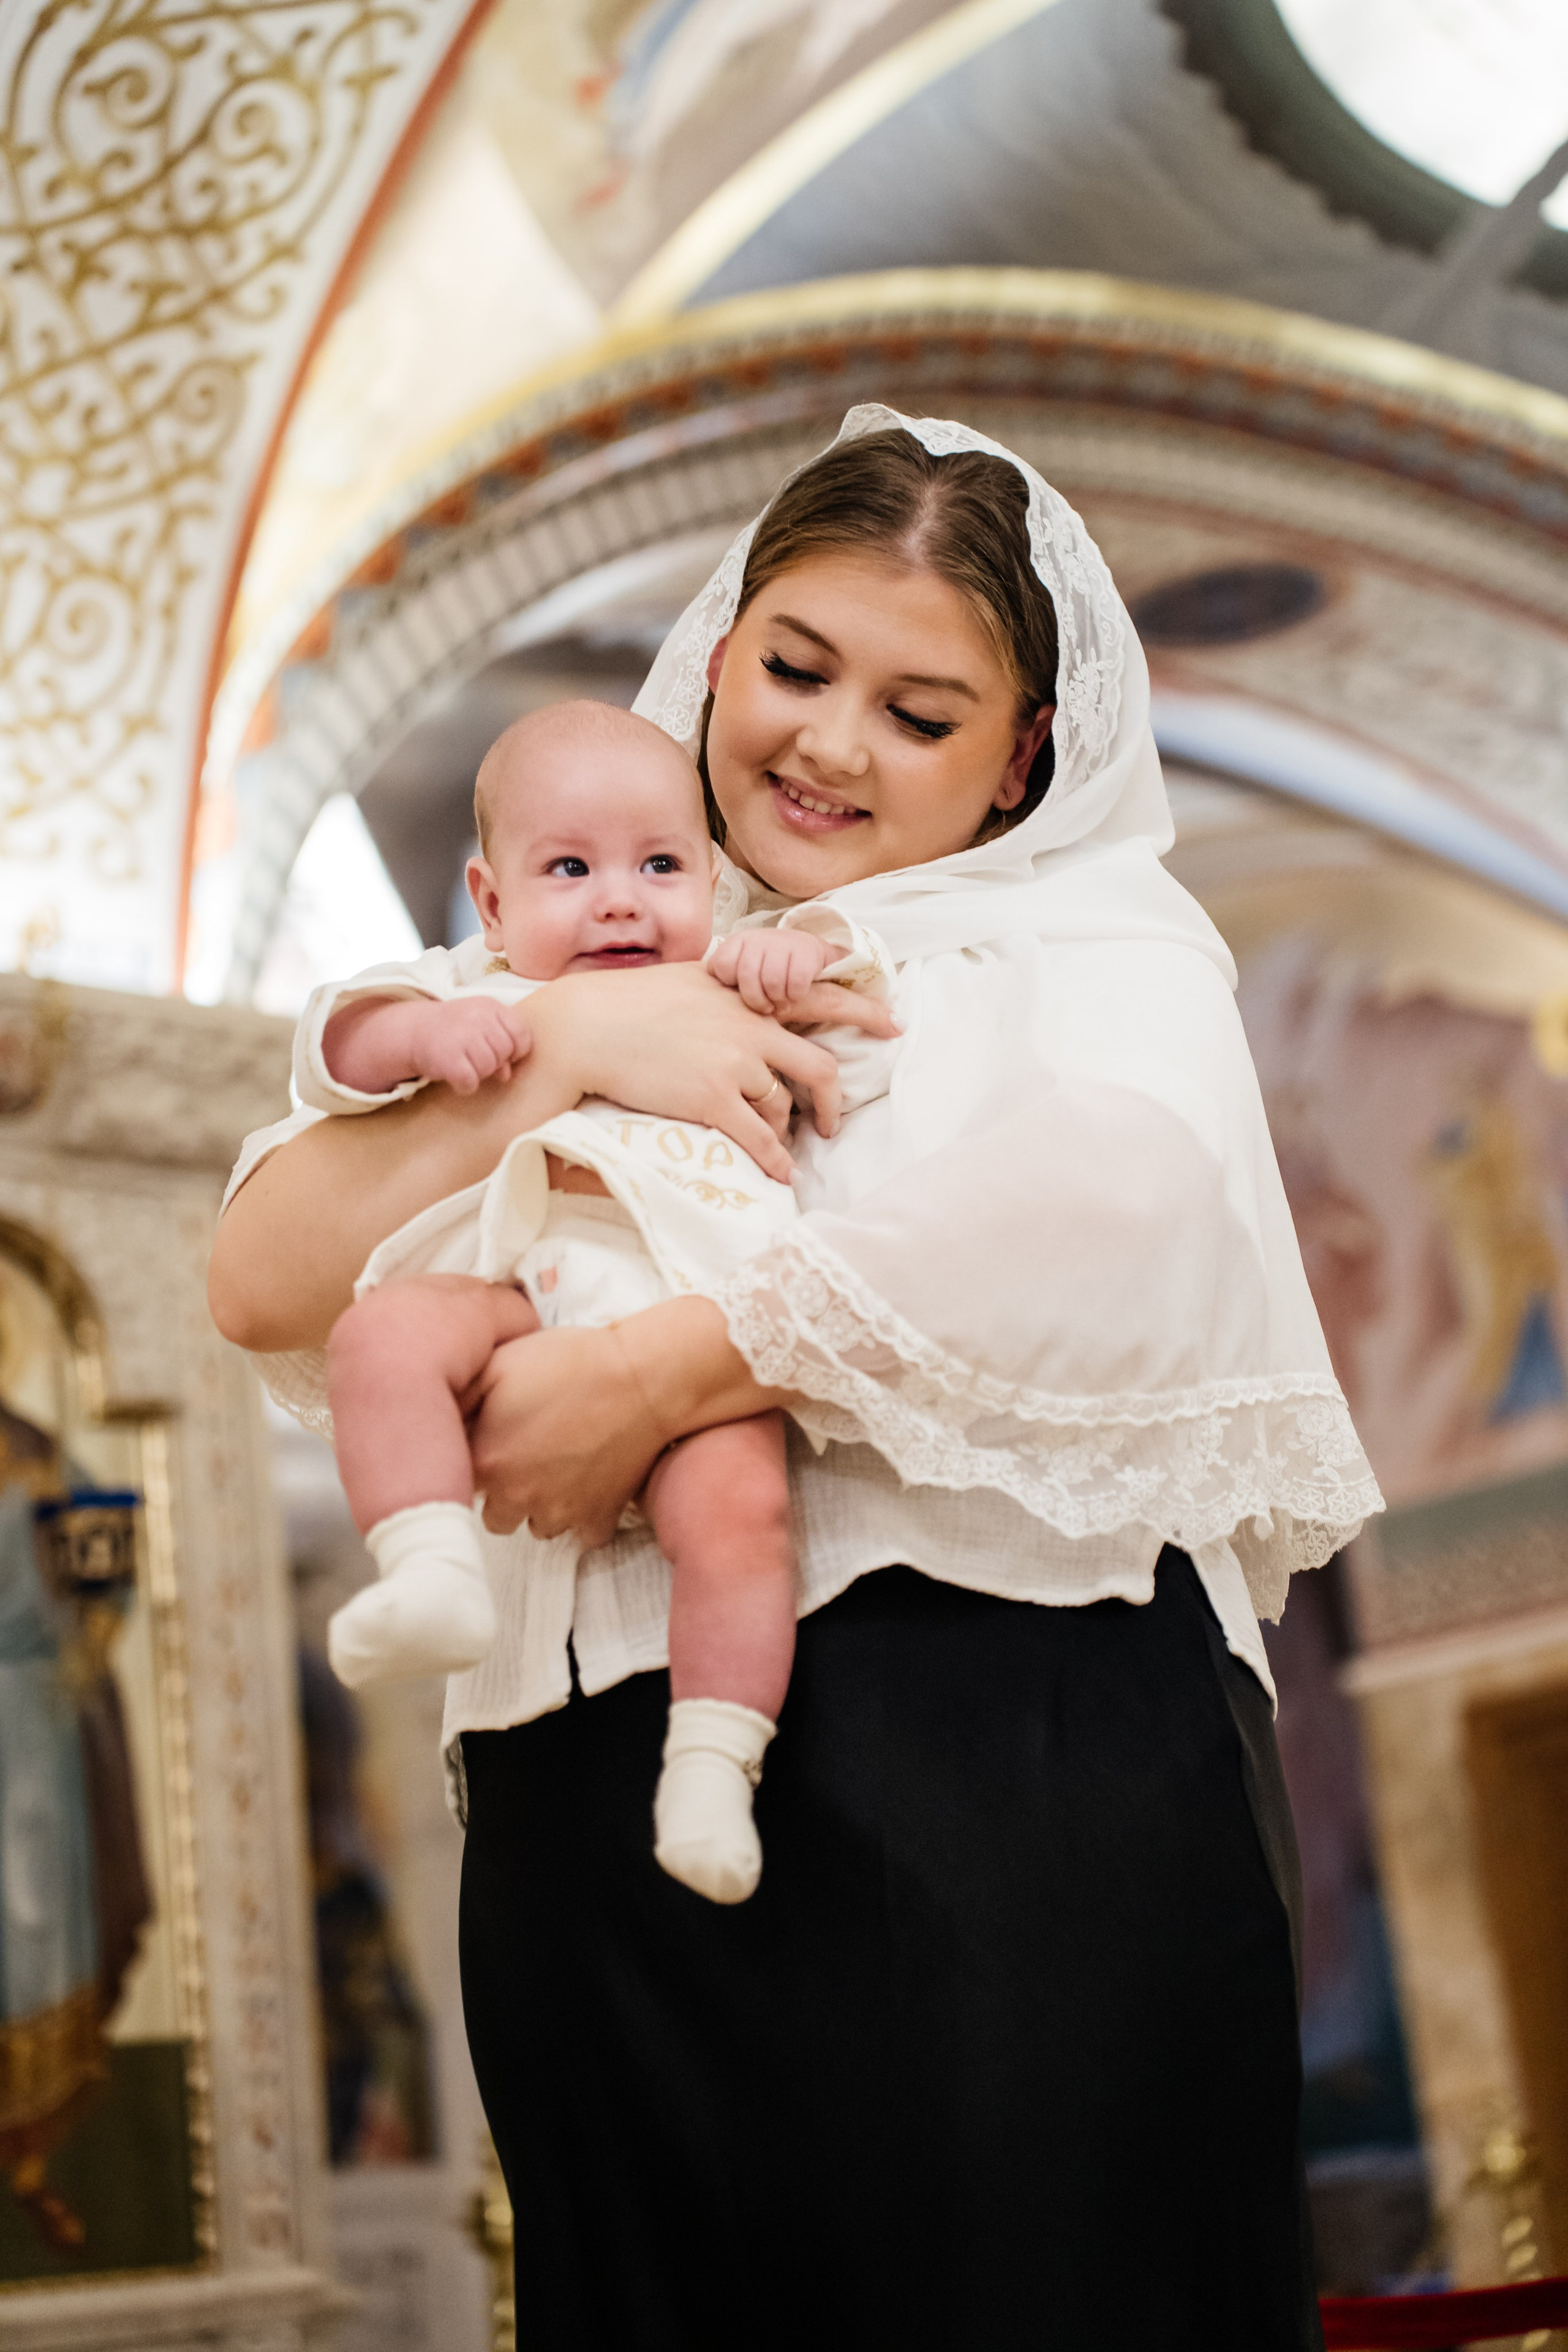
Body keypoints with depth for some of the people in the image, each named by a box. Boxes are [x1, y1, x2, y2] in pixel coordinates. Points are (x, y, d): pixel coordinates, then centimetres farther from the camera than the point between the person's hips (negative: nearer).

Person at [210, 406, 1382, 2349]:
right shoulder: (603, 944, 21)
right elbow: (264, 1285, 9)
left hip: (1020, 1761, -3)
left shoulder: (1093, 927, 10)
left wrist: (651, 1378, -16)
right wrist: (564, 1046, -4)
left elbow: (1120, 1175, -16)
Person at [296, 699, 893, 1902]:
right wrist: (419, 1033, -8)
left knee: (740, 1504, -28)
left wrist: (817, 956, 1)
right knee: (384, 1331, -31)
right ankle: (438, 1573, -35)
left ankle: (712, 1766, -23)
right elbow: (333, 1051, 13)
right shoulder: (475, 992, 26)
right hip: (516, 1293, 1)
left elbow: (867, 1054, 20)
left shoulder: (740, 997, 29)